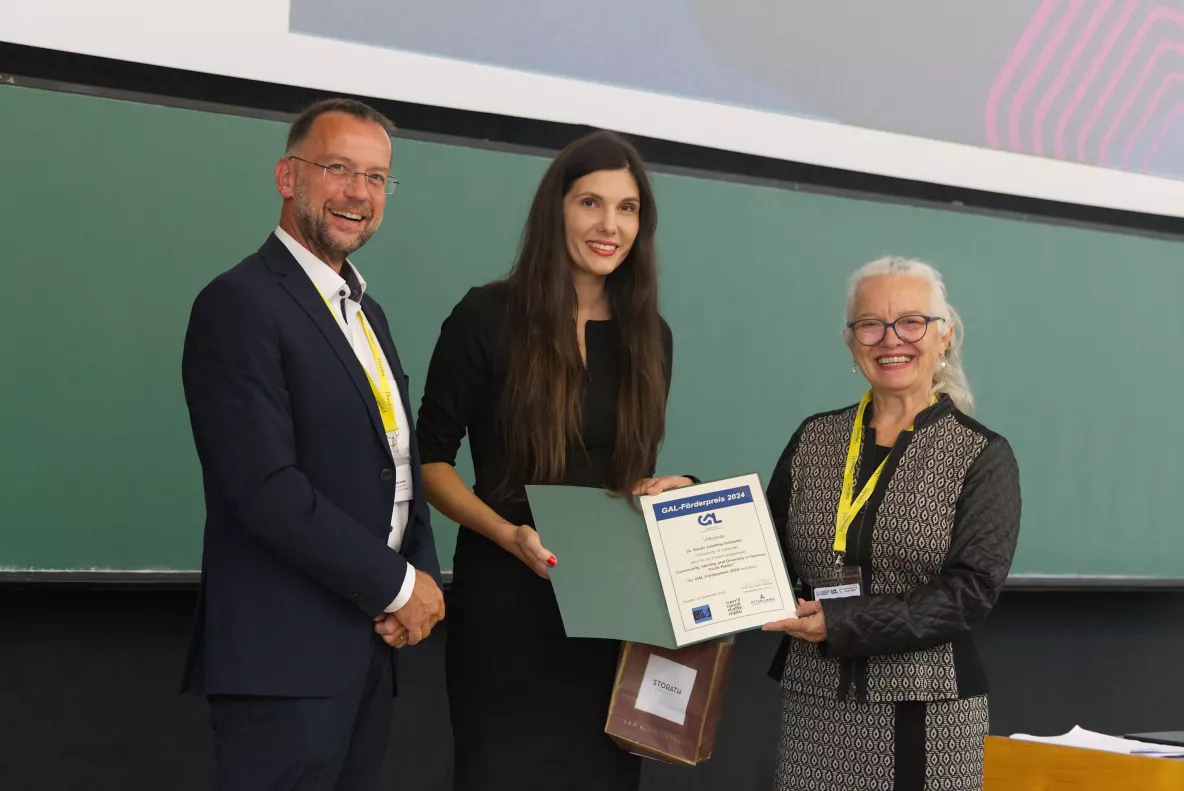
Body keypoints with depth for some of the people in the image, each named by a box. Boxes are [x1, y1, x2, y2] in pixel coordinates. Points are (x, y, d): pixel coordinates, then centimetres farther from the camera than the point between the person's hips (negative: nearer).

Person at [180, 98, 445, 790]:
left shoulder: (367, 312, 16)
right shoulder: (241, 304, -13)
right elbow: (268, 491, -21)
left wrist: (424, 572, -1)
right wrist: (398, 585, -13)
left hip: (372, 642, 8)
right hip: (286, 654, -8)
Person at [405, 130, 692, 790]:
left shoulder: (650, 336, 7)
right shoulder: (489, 317, -6)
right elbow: (430, 458, -4)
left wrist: (661, 492, -7)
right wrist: (508, 533, -18)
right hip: (505, 601, -4)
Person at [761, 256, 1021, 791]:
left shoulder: (982, 457, -3)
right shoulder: (814, 440, 8)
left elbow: (970, 593, -12)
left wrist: (841, 625, -18)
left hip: (926, 712, -3)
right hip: (813, 704, 3)